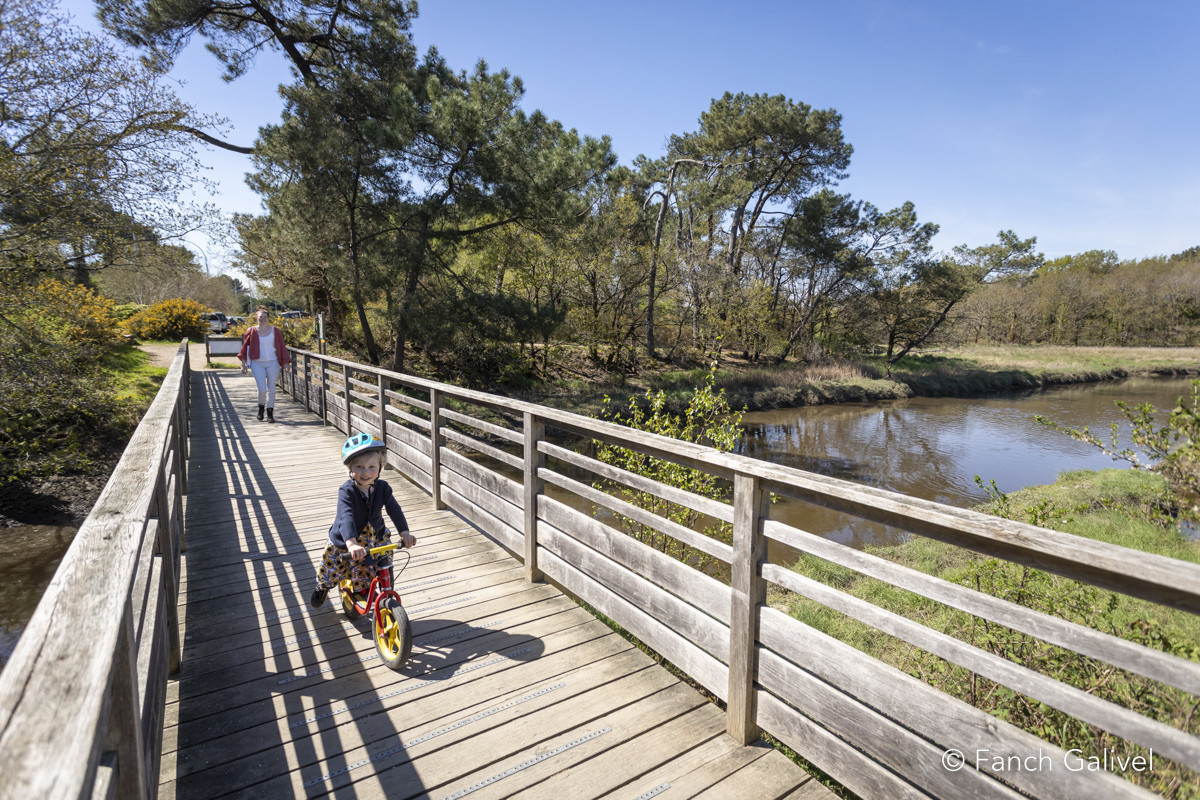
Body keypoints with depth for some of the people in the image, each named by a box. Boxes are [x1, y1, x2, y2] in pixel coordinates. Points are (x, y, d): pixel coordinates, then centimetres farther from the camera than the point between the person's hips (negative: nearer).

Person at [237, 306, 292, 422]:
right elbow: (245, 347, 8)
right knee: (262, 389, -10)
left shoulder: (274, 330, 4)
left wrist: (285, 363, 2)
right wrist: (243, 365, 6)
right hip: (257, 363, -1)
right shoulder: (251, 331, 3)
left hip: (272, 363, 1)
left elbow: (281, 347, 6)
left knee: (271, 389, 3)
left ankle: (270, 413, 13)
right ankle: (261, 407, 18)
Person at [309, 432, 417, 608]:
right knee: (331, 568, 17)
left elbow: (394, 510, -18)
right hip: (343, 542, -2)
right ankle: (322, 588, 52)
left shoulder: (382, 488, -16)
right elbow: (346, 516, -41)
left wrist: (404, 532, -32)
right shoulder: (347, 491, -28)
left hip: (374, 539, 2)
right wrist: (351, 544, -55)